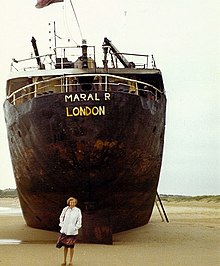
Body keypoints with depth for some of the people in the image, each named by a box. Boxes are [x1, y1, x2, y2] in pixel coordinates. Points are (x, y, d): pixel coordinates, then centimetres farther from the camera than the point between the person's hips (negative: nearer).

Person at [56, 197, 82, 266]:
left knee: (71, 246, 3)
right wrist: (62, 225, 4)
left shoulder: (78, 211, -6)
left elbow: (79, 220, 0)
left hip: (73, 231, -2)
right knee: (65, 246, 8)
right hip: (65, 230, 2)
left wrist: (76, 227, -6)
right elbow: (61, 217, 13)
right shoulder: (65, 209, -1)